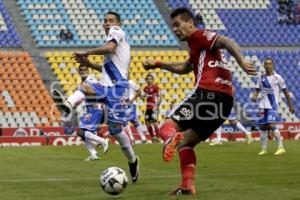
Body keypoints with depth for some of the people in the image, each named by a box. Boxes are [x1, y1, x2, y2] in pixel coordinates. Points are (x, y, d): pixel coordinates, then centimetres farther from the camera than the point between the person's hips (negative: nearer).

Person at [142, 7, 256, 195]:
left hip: (206, 93, -9)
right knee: (186, 143, 18)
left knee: (167, 126, -6)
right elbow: (185, 68, 49)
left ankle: (171, 137, -42)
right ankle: (188, 185, 2)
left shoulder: (199, 35, 5)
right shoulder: (198, 46, 32)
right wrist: (158, 64, 46)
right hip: (225, 101, 9)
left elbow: (227, 42, -13)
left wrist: (241, 61, -29)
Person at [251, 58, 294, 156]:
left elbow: (285, 91, 2)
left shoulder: (277, 77, -3)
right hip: (263, 105, 5)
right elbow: (257, 90, 15)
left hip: (272, 105, -5)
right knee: (262, 126, 5)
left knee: (271, 125, -19)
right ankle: (264, 149, 15)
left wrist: (290, 105, 3)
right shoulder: (261, 78, 9)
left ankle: (280, 147, -11)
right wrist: (254, 96, -8)